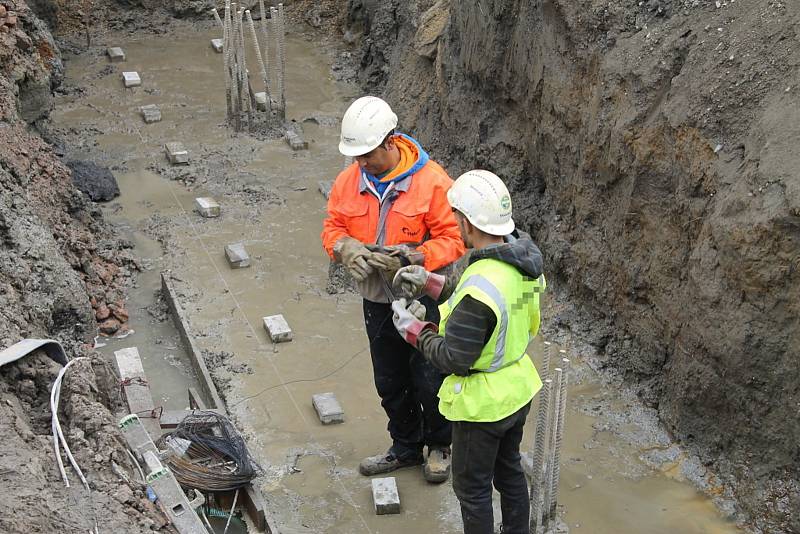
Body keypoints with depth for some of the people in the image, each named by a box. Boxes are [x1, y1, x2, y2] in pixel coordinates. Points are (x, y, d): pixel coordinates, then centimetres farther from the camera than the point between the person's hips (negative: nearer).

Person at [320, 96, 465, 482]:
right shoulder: (348, 181, -4)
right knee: (390, 383, 19)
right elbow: (332, 227, 4)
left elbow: (453, 238, -19)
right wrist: (346, 248, -19)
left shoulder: (431, 181, -20)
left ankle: (439, 446, 34)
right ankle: (406, 447, 40)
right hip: (377, 301, 5)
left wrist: (411, 257, -31)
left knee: (429, 382, 9)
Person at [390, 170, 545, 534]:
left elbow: (454, 359, -26)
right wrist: (431, 282, 3)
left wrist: (414, 329, -12)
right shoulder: (523, 258, -8)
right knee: (509, 470, 27)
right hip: (519, 390, 8)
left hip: (483, 403, -8)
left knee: (472, 488, 13)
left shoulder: (479, 289, -35)